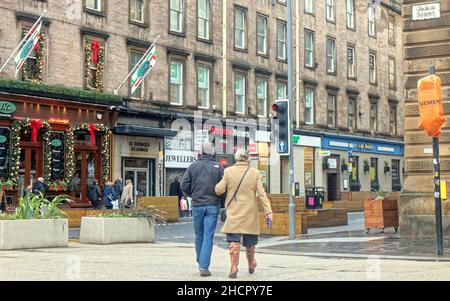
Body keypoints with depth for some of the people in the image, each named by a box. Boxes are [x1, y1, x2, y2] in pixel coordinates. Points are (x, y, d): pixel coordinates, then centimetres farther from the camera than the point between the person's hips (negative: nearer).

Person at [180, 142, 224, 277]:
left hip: (197, 205, 2)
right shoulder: (218, 167, -3)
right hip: (212, 206, -2)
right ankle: (204, 267, -8)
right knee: (208, 237, -2)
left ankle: (200, 263, 28)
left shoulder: (193, 166, 0)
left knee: (199, 235, 16)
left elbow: (184, 185, -3)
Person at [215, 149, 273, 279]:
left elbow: (219, 190, -5)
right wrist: (268, 212, -6)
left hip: (233, 213, -1)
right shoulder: (254, 173, -2)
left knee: (234, 241, -3)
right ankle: (251, 264, 34)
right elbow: (262, 194, -6)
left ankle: (234, 268, -13)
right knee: (249, 241, 16)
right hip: (250, 214, 2)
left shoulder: (228, 171, -5)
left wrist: (218, 184, 17)